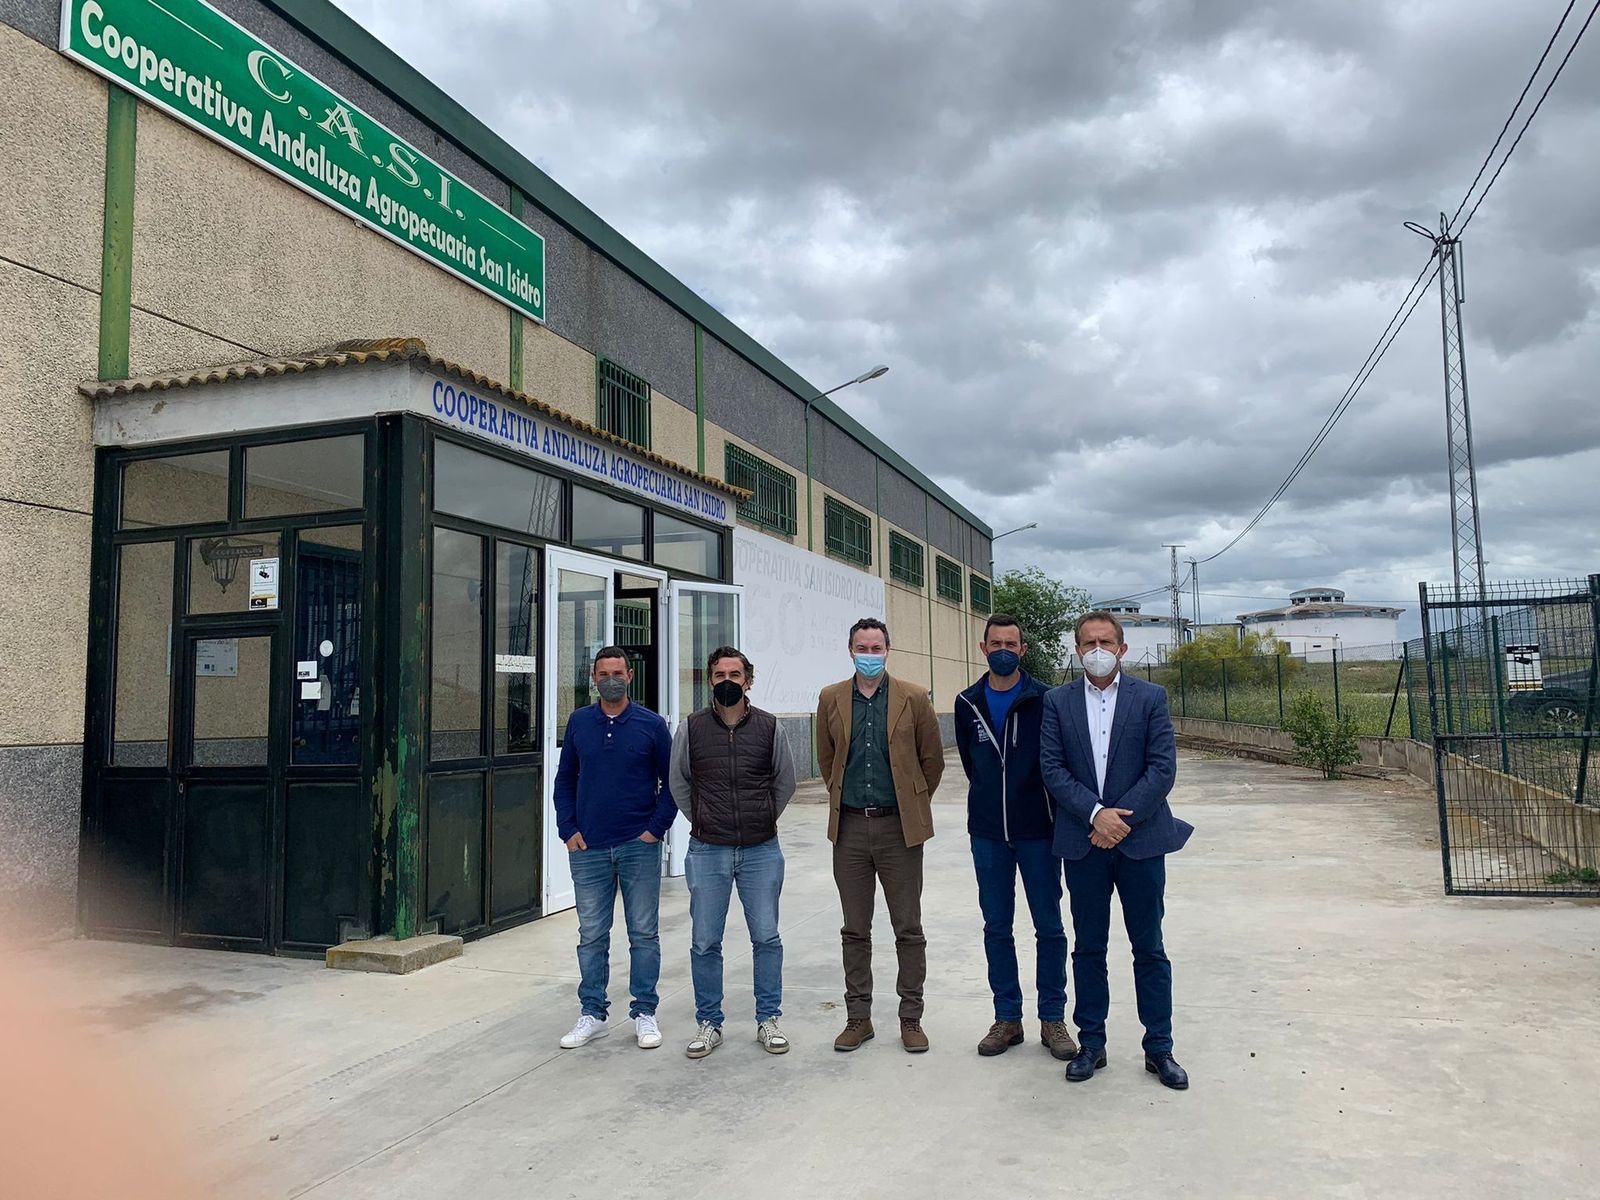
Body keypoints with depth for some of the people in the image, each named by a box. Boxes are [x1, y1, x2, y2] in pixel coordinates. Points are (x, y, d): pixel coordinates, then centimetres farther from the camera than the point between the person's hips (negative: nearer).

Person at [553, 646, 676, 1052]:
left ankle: (644, 1013, 18)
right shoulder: (579, 722, 5)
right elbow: (564, 780, 11)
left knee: (644, 933, 6)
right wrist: (569, 830, 2)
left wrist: (656, 828, -6)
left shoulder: (651, 724, -1)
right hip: (589, 848, 2)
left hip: (640, 846, -2)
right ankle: (593, 1014, 21)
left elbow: (671, 782, 3)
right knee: (592, 935, 9)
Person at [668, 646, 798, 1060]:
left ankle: (768, 1020, 22)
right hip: (707, 852, 0)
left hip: (761, 851, 0)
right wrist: (701, 823, 10)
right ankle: (708, 1024, 21)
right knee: (705, 943, 6)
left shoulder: (769, 727, -1)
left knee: (766, 938, 7)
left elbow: (785, 782, 12)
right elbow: (678, 783, 12)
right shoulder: (691, 729, -1)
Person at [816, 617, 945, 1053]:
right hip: (850, 827, 2)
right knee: (855, 931, 10)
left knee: (909, 930, 5)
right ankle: (858, 1017, 21)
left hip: (899, 827, -2)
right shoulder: (831, 699, 4)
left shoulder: (914, 699, -3)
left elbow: (933, 760, 6)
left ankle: (911, 1018, 18)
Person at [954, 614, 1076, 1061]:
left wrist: (1044, 807, 0)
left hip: (1037, 830, -3)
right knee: (996, 928, 9)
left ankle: (1053, 1018, 19)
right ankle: (1007, 1018, 21)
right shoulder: (968, 703, 4)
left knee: (1049, 927, 5)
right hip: (988, 833, 3)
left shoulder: (1044, 700, -6)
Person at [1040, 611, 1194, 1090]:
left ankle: (1159, 1048, 21)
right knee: (1088, 948, 11)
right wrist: (1096, 814, -15)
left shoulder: (1150, 698, 0)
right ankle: (1091, 1044, 23)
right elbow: (1052, 768, -3)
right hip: (1083, 843, 1)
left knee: (1149, 949, 8)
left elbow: (1163, 768, -6)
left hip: (1141, 839, -1)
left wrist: (1123, 818, -14)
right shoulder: (1057, 702, 3)